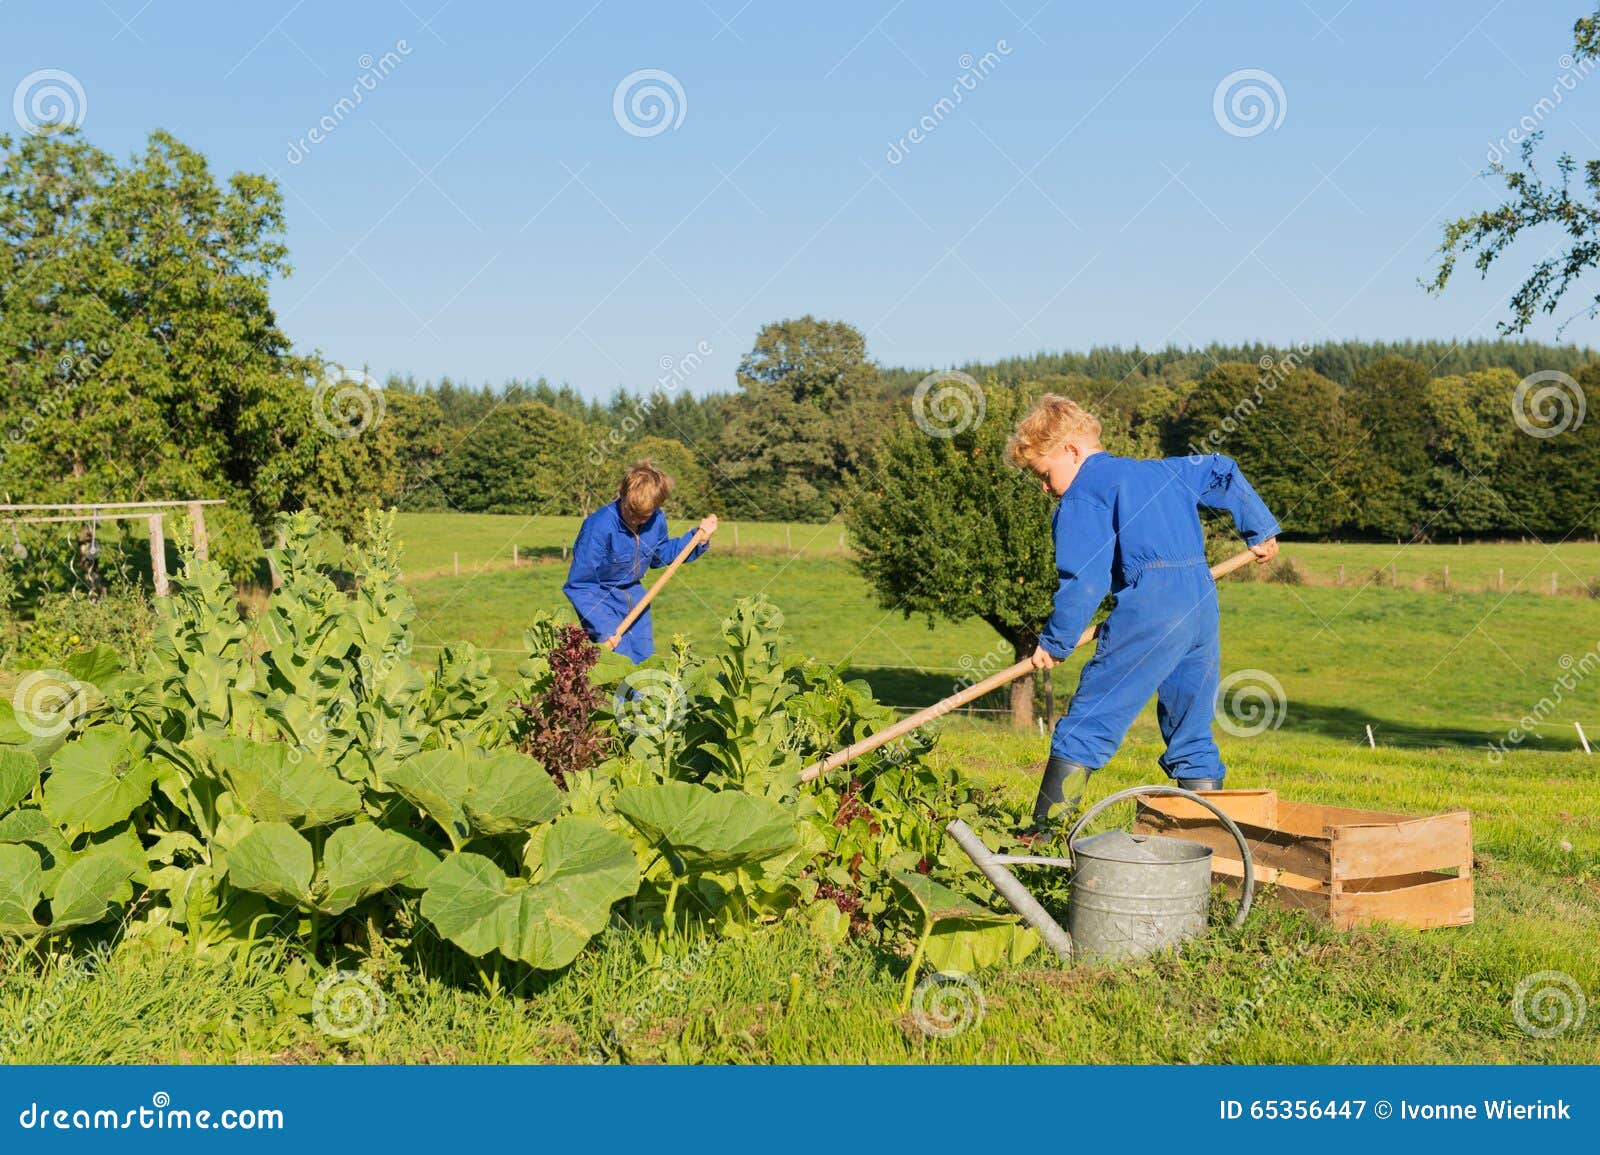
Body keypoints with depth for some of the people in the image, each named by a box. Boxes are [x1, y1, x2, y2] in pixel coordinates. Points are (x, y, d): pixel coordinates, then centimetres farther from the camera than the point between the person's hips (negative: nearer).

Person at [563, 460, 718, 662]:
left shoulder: (657, 521, -10)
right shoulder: (599, 526, -29)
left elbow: (660, 554, 15)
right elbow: (579, 586, -25)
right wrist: (603, 628, -31)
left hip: (633, 595, 6)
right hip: (601, 598, -6)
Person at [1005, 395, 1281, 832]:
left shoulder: (1082, 497, 1)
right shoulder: (1159, 470, 25)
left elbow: (1084, 582, -8)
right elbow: (1222, 472, 33)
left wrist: (1054, 641, 2)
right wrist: (1260, 529, 41)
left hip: (1149, 606, -8)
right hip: (1204, 602, 8)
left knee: (1085, 726, -5)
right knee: (1192, 735, 15)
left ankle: (1043, 834, -6)